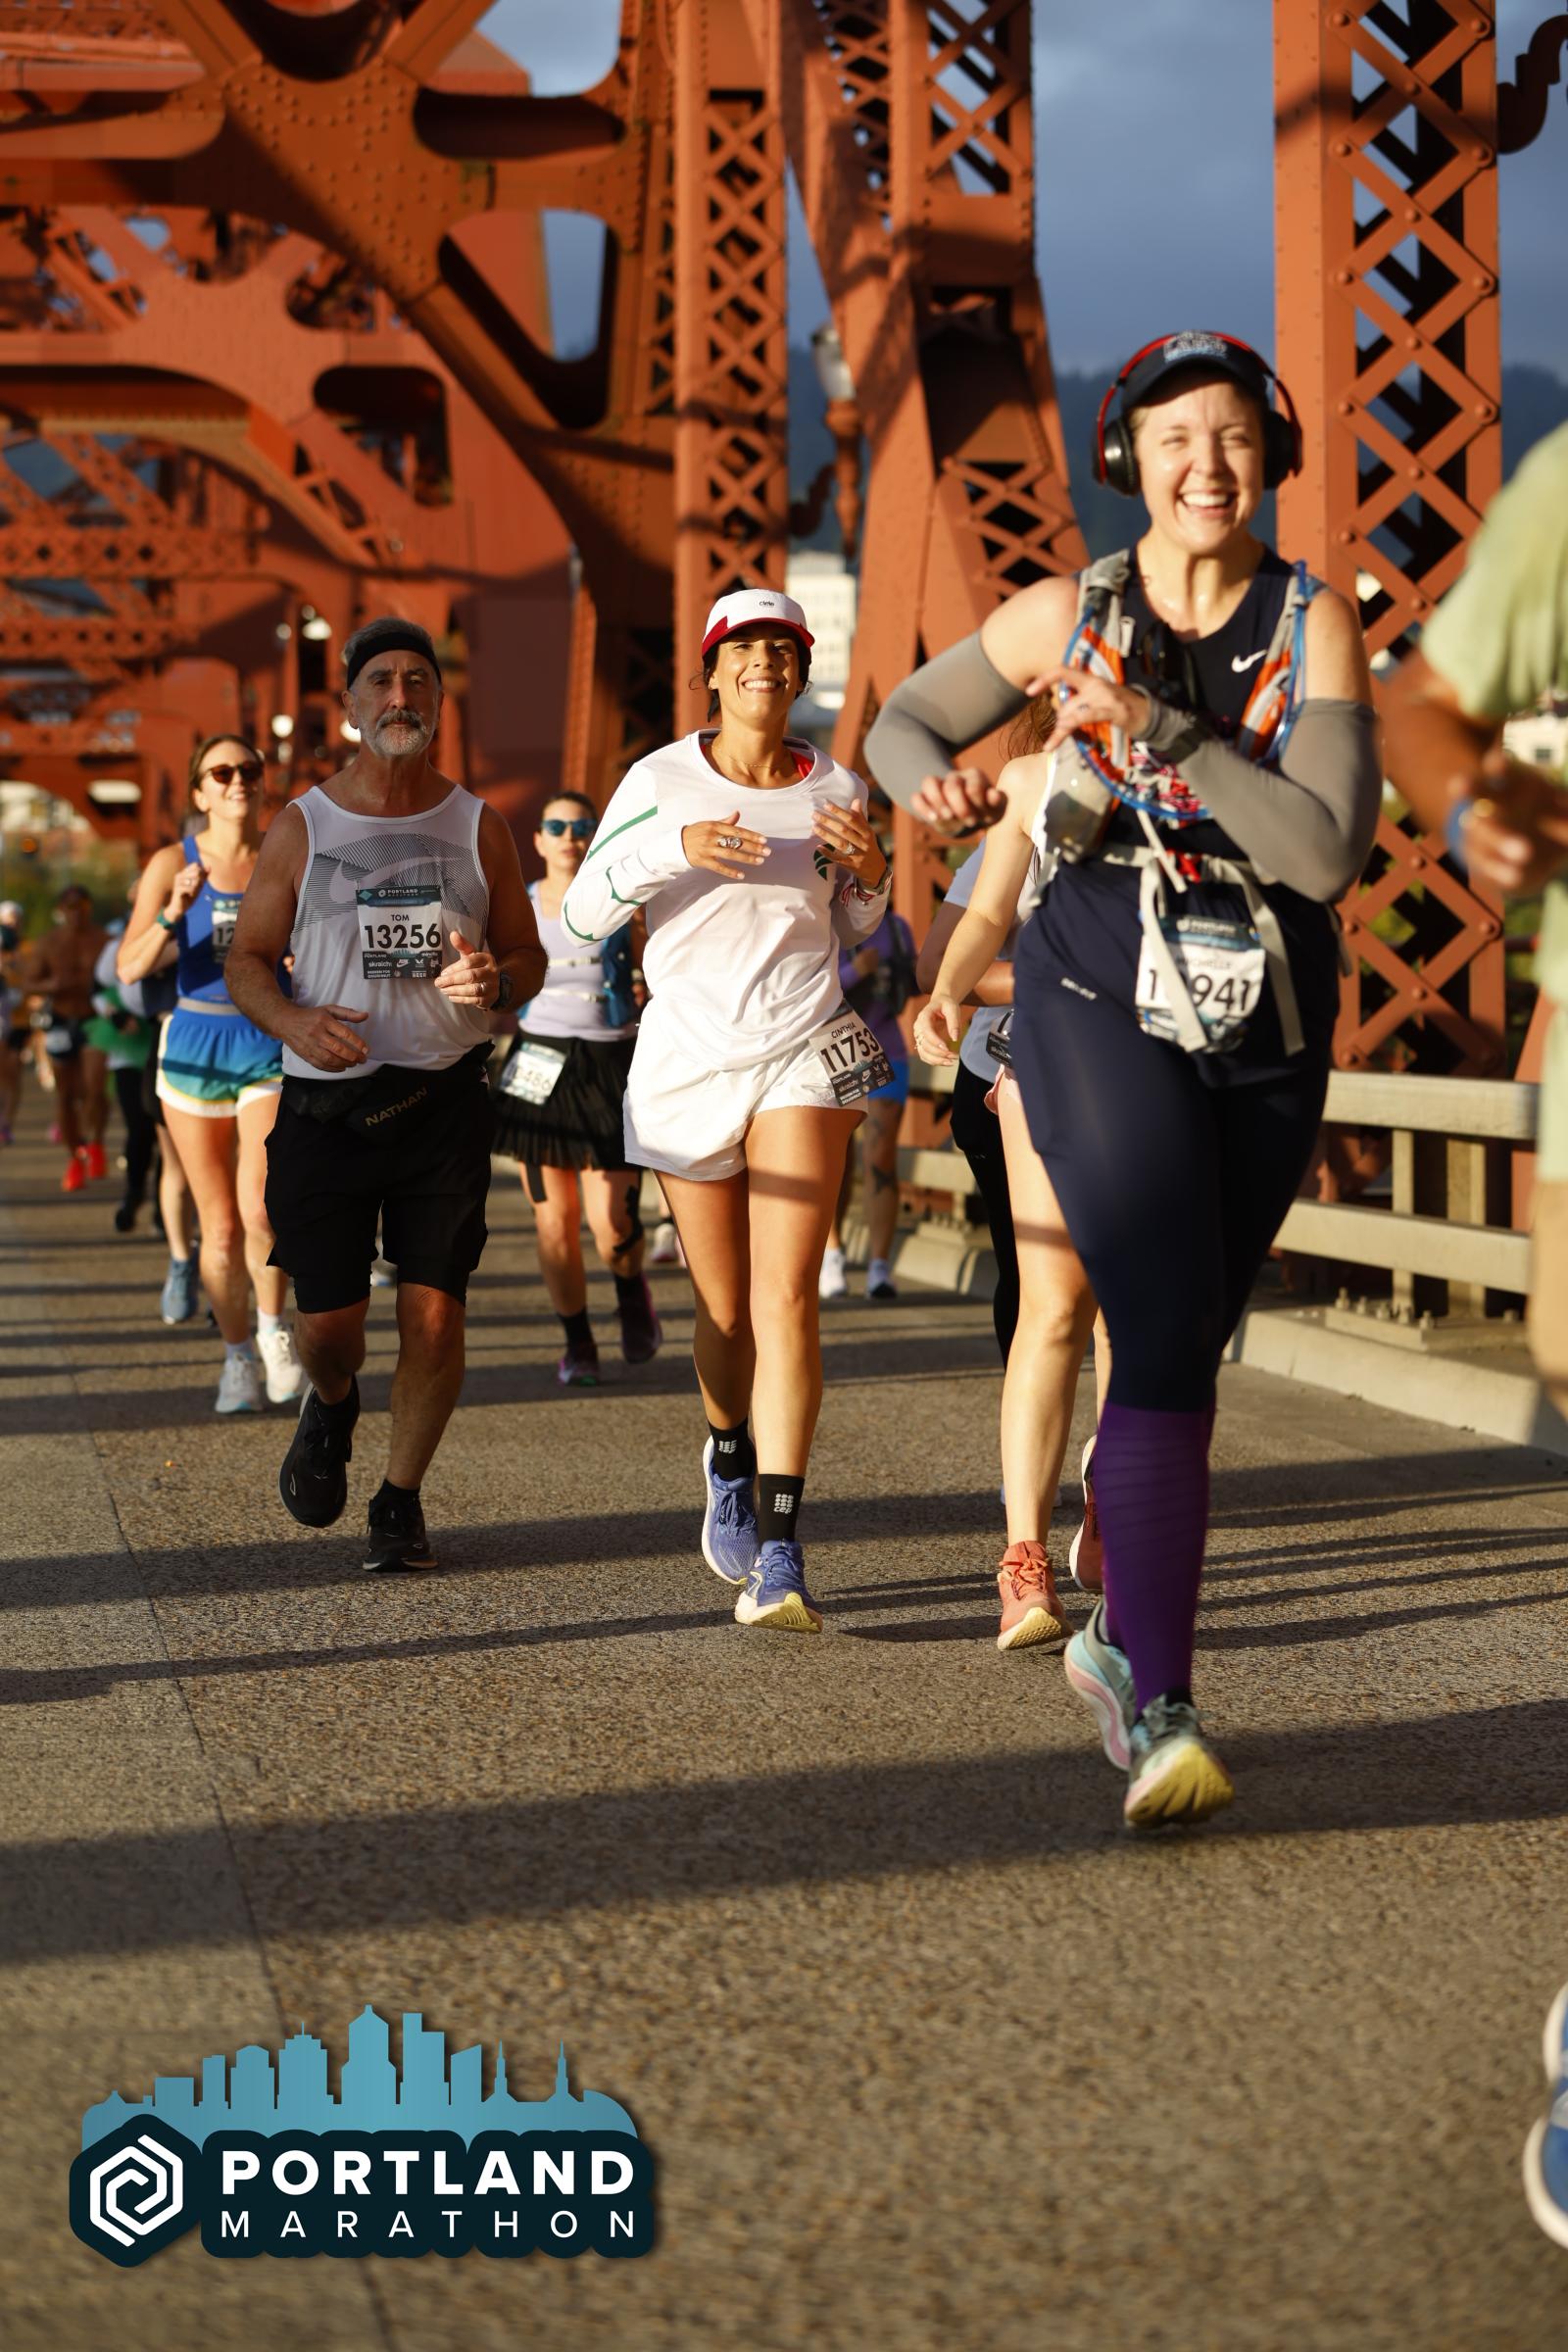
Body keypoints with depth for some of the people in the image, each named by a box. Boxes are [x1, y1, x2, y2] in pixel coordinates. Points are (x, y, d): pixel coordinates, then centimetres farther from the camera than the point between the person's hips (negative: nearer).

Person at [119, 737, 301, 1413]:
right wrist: (174, 913, -26)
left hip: (272, 1048, 0)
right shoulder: (172, 864, -4)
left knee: (260, 1209, -20)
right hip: (195, 1049, 1)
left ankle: (274, 1324, 6)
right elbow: (130, 967, -11)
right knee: (220, 1229, 6)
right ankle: (238, 1357, 25)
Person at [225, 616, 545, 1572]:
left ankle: (401, 1502, 15)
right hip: (326, 1102, 0)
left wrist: (494, 980, -13)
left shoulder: (479, 828, 7)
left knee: (434, 1313, -5)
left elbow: (529, 956, 12)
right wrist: (290, 1020, -16)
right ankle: (332, 1409, 35)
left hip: (445, 1101, 1)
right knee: (328, 1321, -3)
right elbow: (246, 957, 6)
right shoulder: (302, 827, 4)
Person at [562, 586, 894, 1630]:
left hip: (804, 1055, 0)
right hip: (690, 1060, 0)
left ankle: (778, 1552, -17)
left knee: (786, 1297, -14)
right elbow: (585, 909, -5)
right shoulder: (663, 779, -1)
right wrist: (673, 849, -21)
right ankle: (730, 1470, 41)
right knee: (725, 1305, 9)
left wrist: (870, 867, -4)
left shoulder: (838, 788, 4)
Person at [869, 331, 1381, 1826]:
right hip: (1103, 1016, -2)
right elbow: (903, 723, 12)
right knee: (1165, 1342, -20)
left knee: (1185, 1350, 16)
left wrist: (1167, 735, -25)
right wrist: (940, 787, -11)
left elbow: (1327, 851, -17)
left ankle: (1119, 1637, 38)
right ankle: (1161, 1720, -23)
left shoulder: (1316, 628, -5)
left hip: (1269, 1039, 2)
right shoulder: (1065, 617, -2)